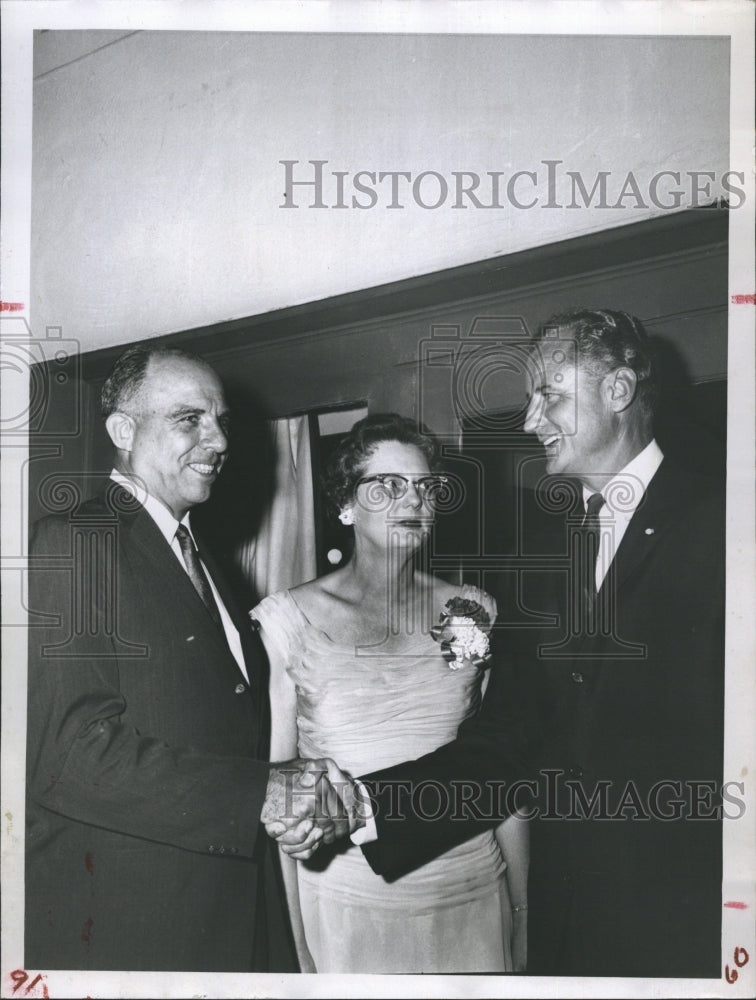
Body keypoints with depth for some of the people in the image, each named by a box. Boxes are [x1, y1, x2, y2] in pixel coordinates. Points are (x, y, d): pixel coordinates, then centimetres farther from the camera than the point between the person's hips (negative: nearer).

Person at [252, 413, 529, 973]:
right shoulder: (289, 619, -7)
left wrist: (525, 908, 5)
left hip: (472, 900, 3)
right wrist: (293, 941, -5)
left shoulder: (472, 612, 1)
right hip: (343, 901, -2)